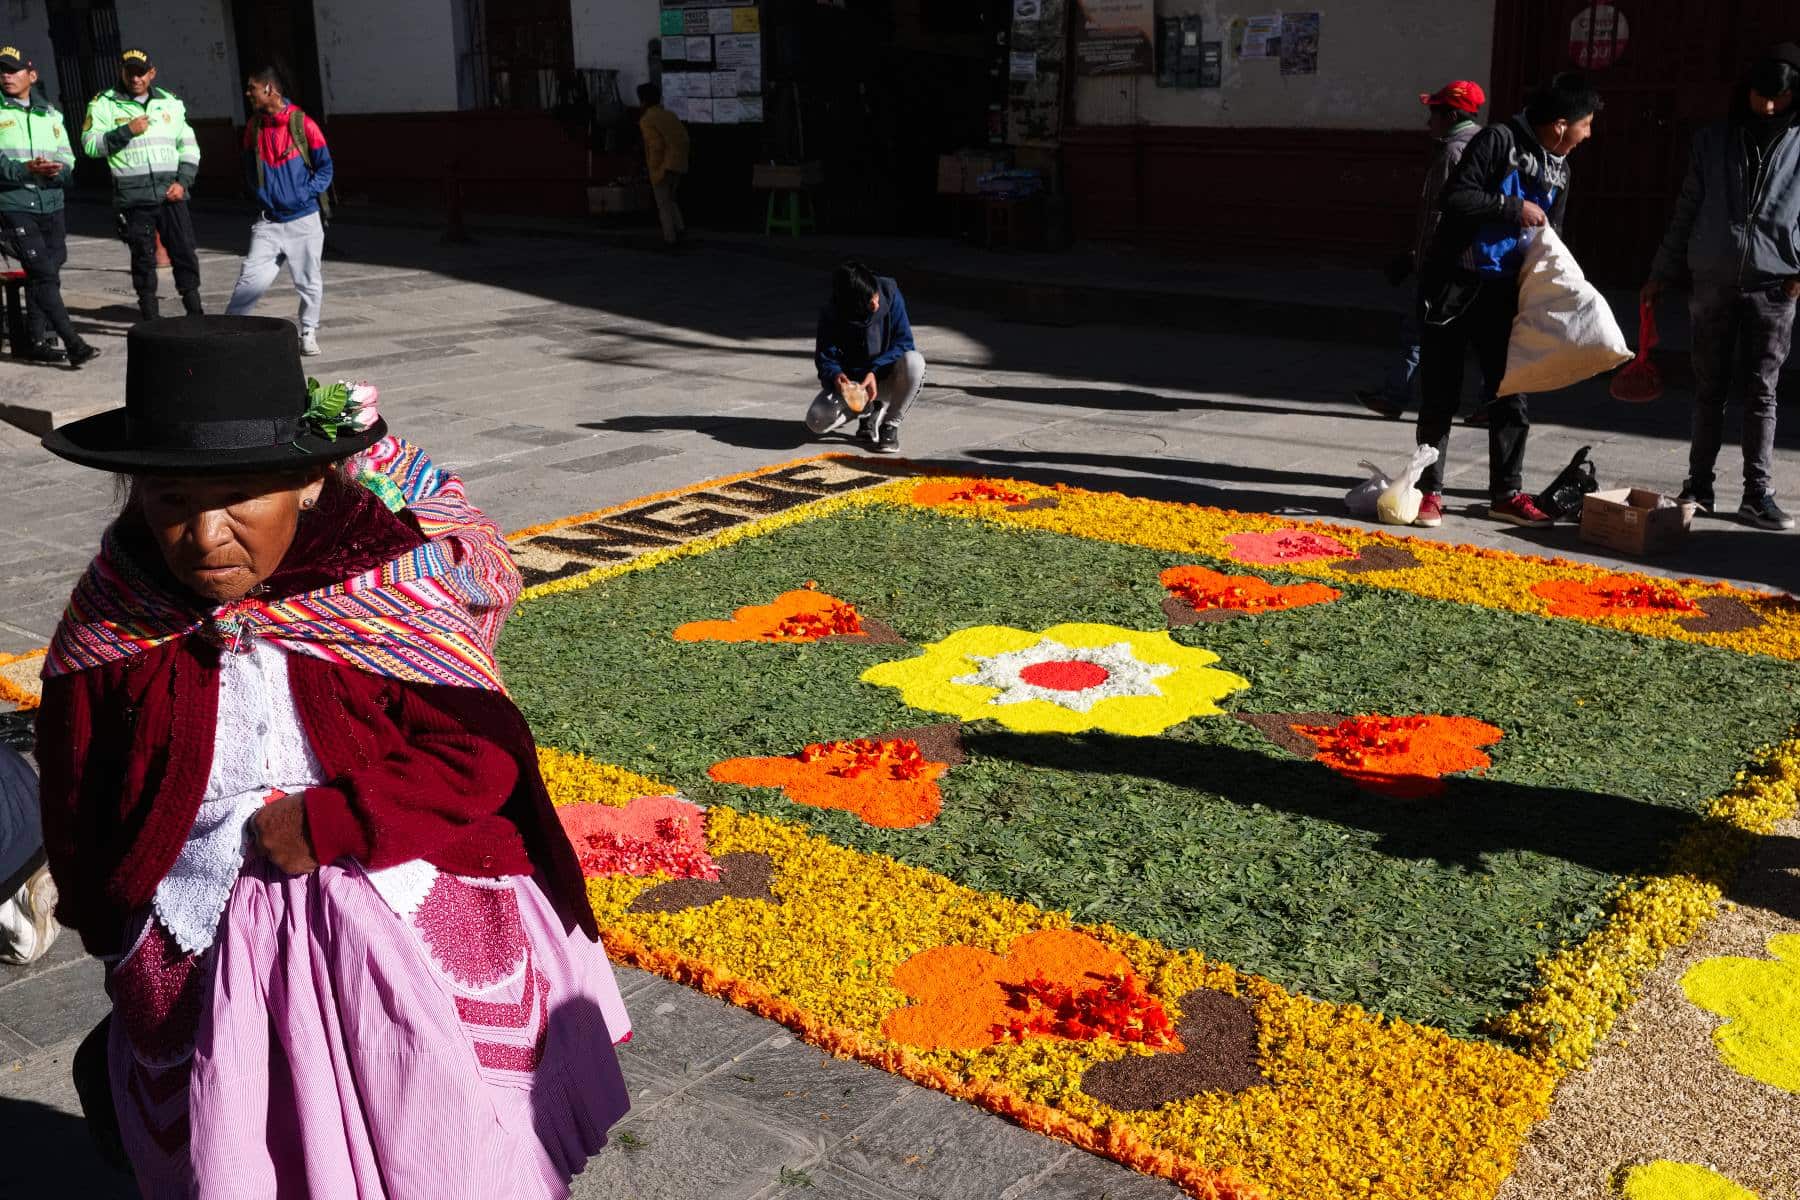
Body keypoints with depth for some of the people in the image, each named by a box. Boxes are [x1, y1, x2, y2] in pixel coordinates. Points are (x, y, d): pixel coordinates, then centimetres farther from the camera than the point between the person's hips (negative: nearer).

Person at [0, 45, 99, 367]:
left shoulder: (50, 115, 17)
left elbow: (69, 163, 12)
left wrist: (56, 170, -10)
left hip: (51, 206, 5)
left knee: (42, 276, 8)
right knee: (44, 274, -12)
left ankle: (36, 343, 16)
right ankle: (73, 344, -15)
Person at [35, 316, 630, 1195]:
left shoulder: (388, 590, -17)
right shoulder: (110, 628, -7)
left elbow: (480, 755, -17)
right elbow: (78, 807, 6)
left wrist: (327, 824, -20)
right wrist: (121, 943, 11)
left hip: (414, 951, -2)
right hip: (214, 967, 3)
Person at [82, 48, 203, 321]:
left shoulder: (171, 103, 12)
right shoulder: (104, 104, 3)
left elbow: (189, 146, 14)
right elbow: (90, 145, -3)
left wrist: (183, 181, 1)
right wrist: (126, 132, -12)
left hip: (170, 193, 2)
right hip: (133, 196, -2)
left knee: (185, 251, 1)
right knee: (143, 257, 3)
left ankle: (195, 311, 11)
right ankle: (149, 317, 10)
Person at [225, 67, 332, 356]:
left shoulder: (302, 124, -6)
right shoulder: (254, 127, 7)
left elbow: (325, 167, -2)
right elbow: (250, 168, 19)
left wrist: (305, 195, -13)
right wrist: (260, 197, 5)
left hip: (304, 220, -3)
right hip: (268, 221, 3)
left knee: (309, 282, 4)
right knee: (251, 277, -3)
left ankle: (308, 333, 19)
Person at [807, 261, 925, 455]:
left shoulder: (889, 291, -18)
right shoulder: (831, 315, -17)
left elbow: (904, 341, -15)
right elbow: (825, 359, -10)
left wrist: (875, 371, -29)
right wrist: (835, 376, -35)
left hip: (886, 376, 0)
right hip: (851, 382, 0)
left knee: (913, 361, -35)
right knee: (817, 420, -26)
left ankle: (891, 425, -11)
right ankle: (870, 410, 6)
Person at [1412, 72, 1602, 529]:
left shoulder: (1559, 169, 12)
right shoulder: (1499, 140, -11)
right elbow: (1455, 197, -19)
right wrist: (1514, 207, -18)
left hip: (1503, 294, 7)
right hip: (1455, 286, -6)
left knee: (1511, 394, 6)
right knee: (1440, 396, 0)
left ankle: (1506, 493, 15)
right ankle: (1429, 491, 9)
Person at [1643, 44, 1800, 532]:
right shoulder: (1712, 142, 7)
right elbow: (1686, 213, 11)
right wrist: (1661, 275, 12)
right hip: (1712, 282, 1)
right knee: (1709, 389, 7)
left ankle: (1757, 493, 4)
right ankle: (1698, 485, 15)